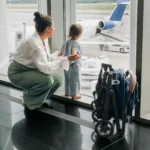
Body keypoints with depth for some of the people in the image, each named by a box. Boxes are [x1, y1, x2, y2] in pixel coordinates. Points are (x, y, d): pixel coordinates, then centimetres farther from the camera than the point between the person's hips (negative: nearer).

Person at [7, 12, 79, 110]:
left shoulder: (42, 40, -2)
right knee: (47, 79, -30)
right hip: (18, 73, -9)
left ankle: (37, 98, 18)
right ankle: (30, 100, -3)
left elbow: (45, 59, 9)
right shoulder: (35, 44, -30)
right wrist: (66, 59, -30)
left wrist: (58, 54, 23)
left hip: (31, 70, 9)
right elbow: (46, 68, -33)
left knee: (57, 80, -2)